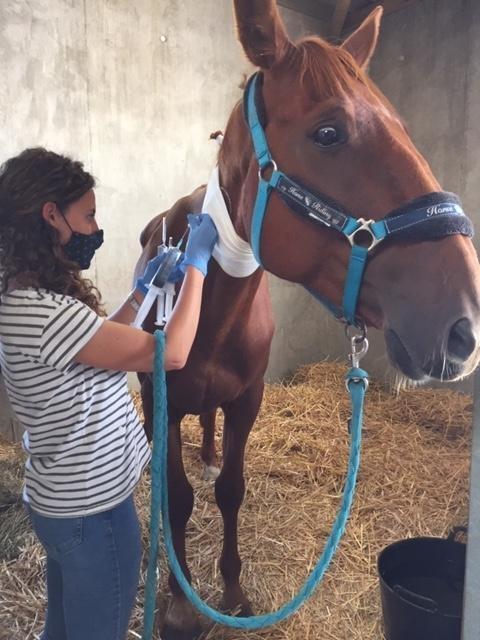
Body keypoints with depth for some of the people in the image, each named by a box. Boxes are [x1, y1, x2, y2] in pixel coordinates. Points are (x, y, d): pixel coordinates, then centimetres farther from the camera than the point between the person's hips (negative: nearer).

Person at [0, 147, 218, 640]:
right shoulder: (40, 310, -31)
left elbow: (101, 344, 15)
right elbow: (170, 354, -29)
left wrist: (143, 289, 10)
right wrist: (196, 262, -20)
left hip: (67, 498, 9)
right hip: (91, 508, -9)